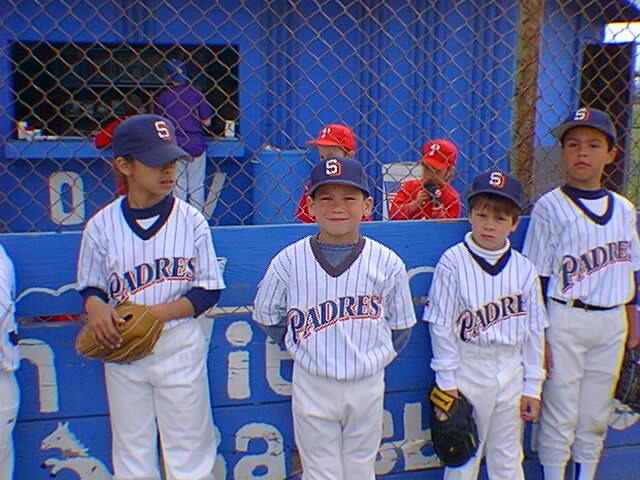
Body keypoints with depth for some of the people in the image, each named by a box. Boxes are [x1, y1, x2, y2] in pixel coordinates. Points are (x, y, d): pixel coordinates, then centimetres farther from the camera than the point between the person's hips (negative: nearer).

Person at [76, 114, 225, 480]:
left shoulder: (191, 220, -8)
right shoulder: (102, 226, -5)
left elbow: (209, 290, -6)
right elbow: (91, 287, 5)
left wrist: (156, 313, -19)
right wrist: (95, 306, -19)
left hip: (180, 347, -1)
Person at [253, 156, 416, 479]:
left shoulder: (387, 262, -6)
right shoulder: (290, 260, -8)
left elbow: (400, 325, 6)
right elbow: (267, 316, 4)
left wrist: (374, 356, 2)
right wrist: (302, 346, 5)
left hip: (367, 384, 1)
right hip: (312, 385, -1)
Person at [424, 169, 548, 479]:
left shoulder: (524, 269, 0)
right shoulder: (453, 262, -10)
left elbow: (534, 330, 5)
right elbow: (441, 325, -9)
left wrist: (533, 386, 6)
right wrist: (447, 381, -8)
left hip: (511, 370, 3)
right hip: (468, 369, -3)